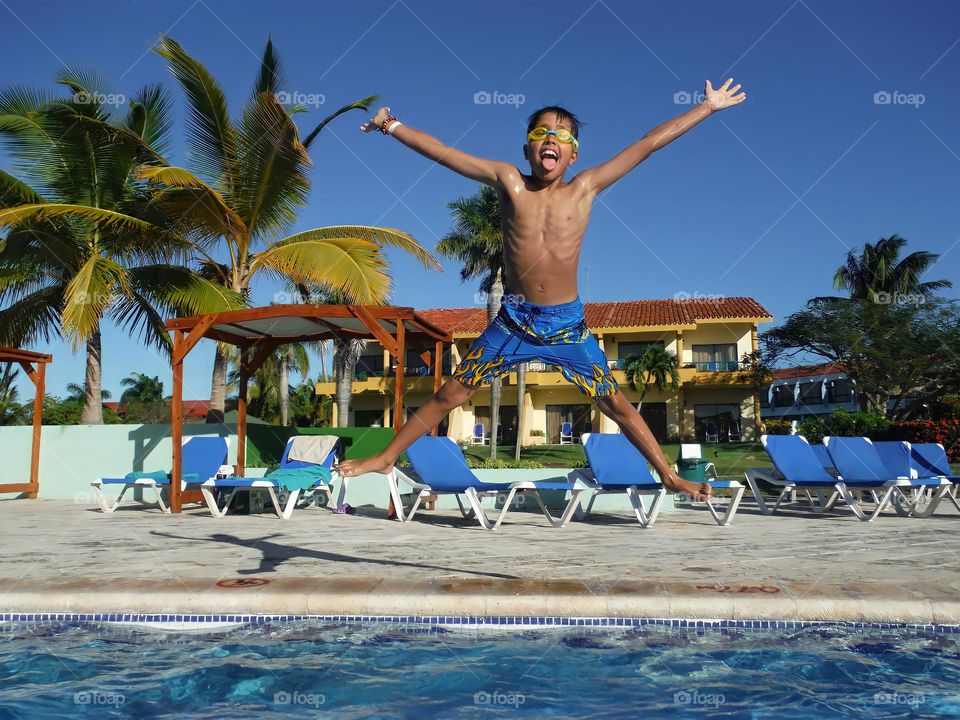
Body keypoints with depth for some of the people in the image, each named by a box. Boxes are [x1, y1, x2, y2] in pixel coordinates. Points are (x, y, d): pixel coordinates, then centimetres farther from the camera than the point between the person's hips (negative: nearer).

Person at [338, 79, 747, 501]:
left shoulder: (585, 188, 0)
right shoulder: (508, 181, -1)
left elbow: (649, 144, 2)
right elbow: (440, 151, 1)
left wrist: (707, 107, 6)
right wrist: (391, 126, 2)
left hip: (568, 323, 0)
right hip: (512, 321, 0)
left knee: (614, 403, 6)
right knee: (449, 395, 5)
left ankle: (669, 477, 21)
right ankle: (386, 458, 20)